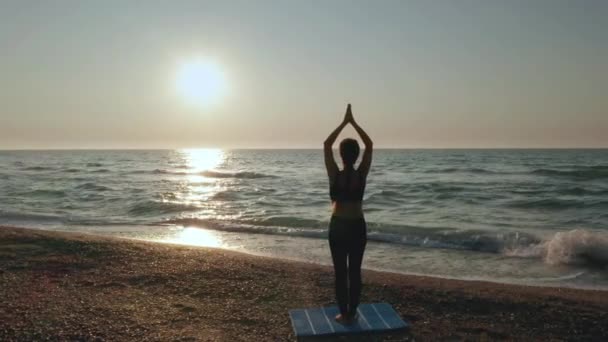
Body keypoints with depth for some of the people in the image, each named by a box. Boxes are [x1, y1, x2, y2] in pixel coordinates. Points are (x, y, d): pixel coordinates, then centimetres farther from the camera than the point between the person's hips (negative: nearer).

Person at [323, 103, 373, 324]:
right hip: (358, 226, 2)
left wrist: (344, 122, -3)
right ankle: (352, 313, 19)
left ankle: (343, 315, 14)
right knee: (355, 271, 11)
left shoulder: (335, 175, -14)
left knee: (340, 272, 7)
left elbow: (326, 144, -5)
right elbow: (369, 145, 0)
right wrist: (354, 122, -1)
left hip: (338, 227, -1)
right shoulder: (362, 174, -10)